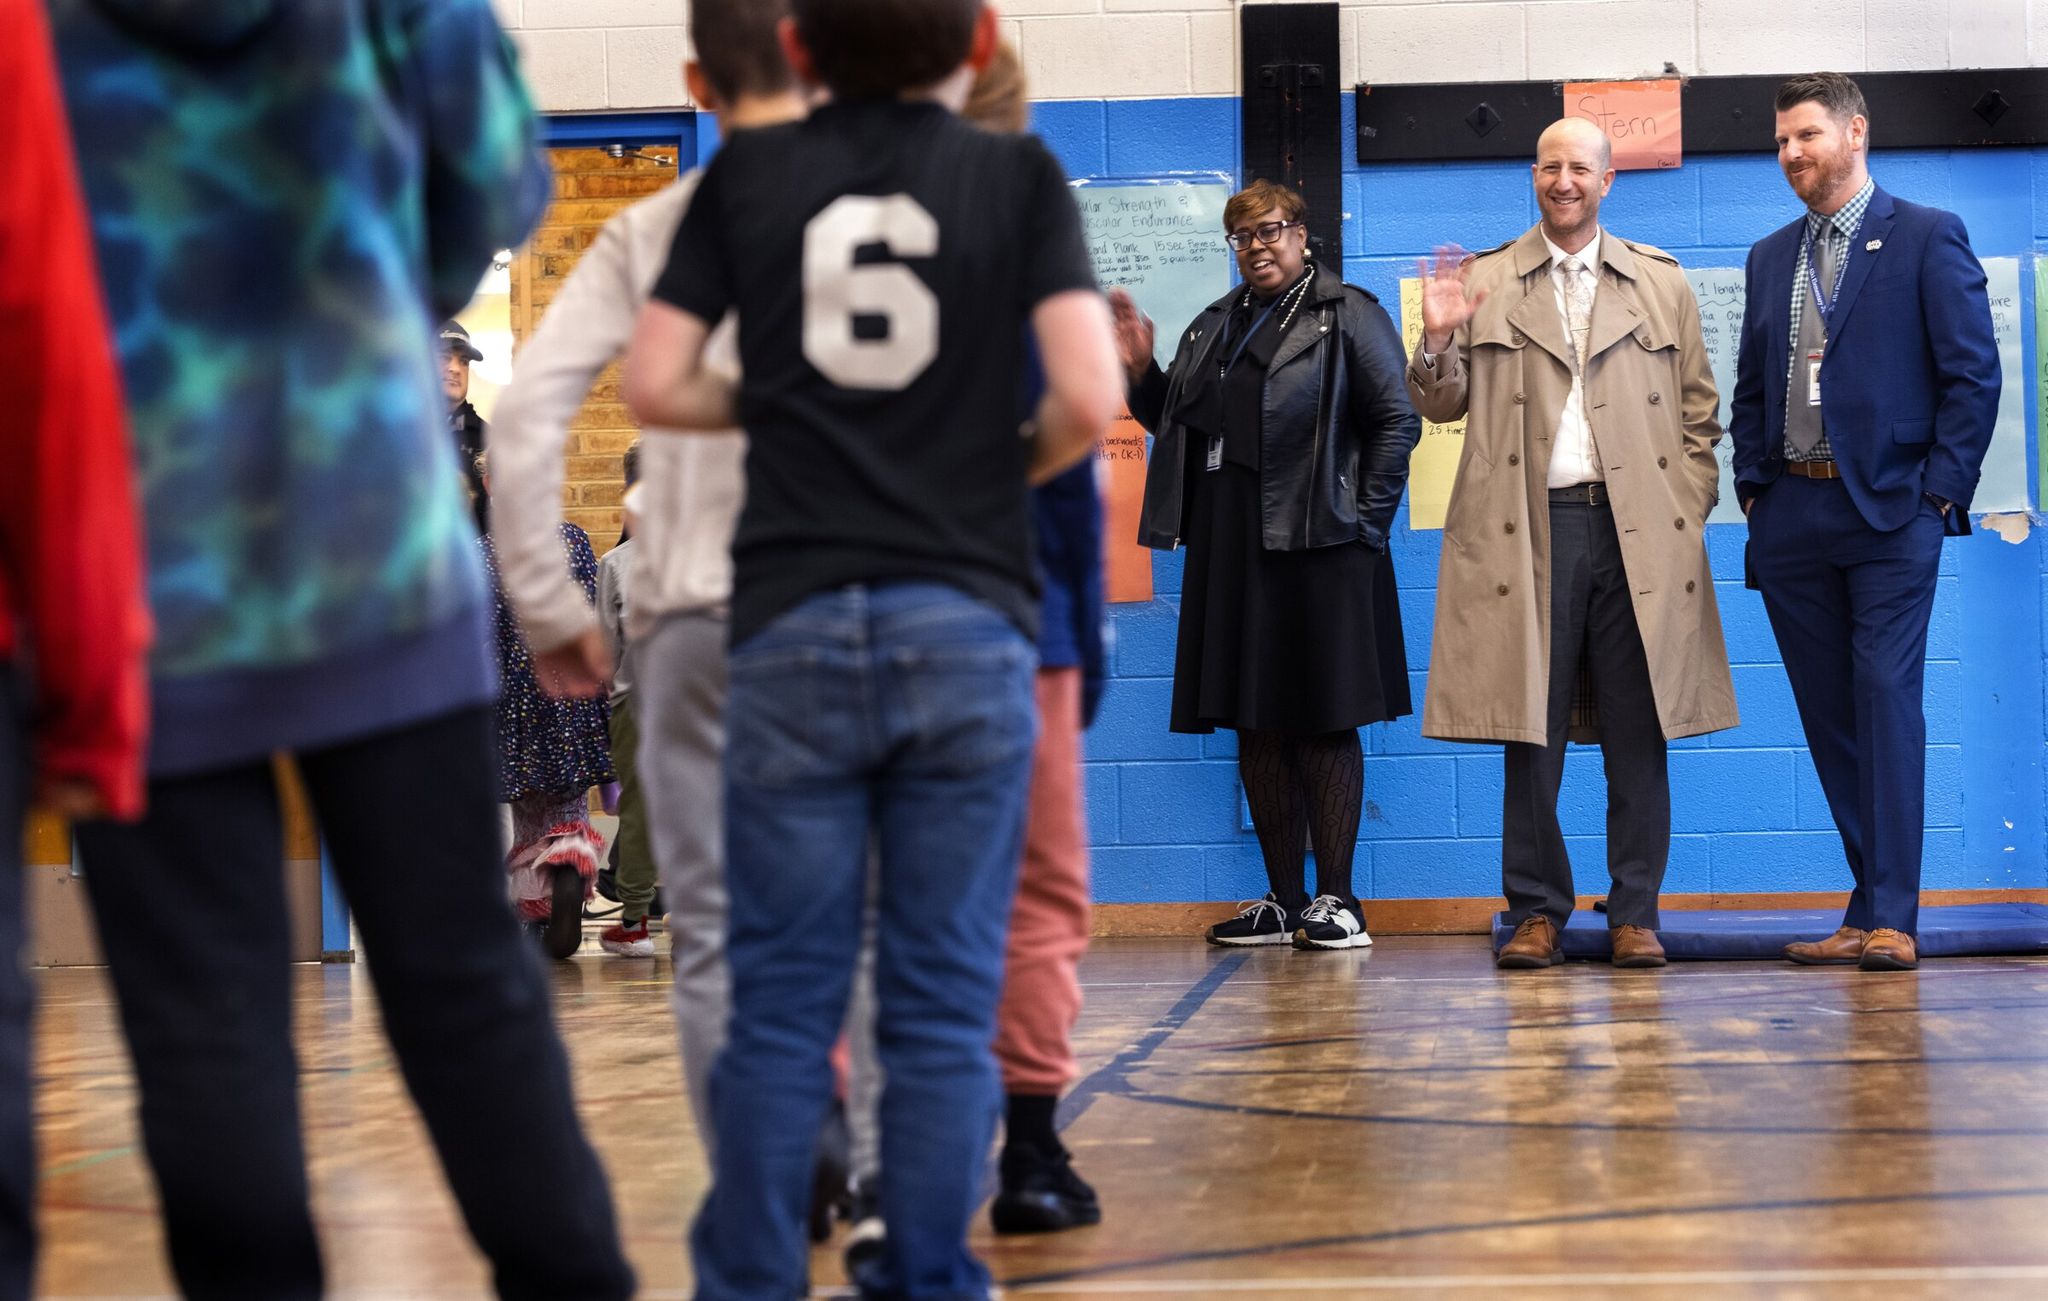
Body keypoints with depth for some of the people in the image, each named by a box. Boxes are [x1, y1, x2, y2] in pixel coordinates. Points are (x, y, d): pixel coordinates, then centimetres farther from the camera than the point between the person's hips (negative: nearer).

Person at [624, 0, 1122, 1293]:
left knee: (782, 1002, 6)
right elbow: (1089, 396, -8)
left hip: (794, 625, 1)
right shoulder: (1018, 175, 2)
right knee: (944, 1009, 4)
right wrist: (1015, 465, 12)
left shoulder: (748, 174, 6)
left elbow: (655, 383, 3)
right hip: (967, 624, -1)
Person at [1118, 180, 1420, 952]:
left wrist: (1365, 520, -9)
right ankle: (1282, 900, 15)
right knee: (1255, 724, 7)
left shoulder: (1348, 315, 1)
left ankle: (1335, 898, 3)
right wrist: (1139, 370, 5)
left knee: (1324, 721, -3)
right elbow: (1176, 421, 22)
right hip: (1229, 548, 6)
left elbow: (1396, 419, -4)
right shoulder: (1214, 327, 20)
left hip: (1316, 545, -6)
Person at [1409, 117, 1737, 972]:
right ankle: (1536, 913, 8)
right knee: (1530, 734, 0)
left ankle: (1635, 915, 9)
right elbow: (1440, 406, 9)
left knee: (1638, 737, 1)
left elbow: (1699, 411, 14)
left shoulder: (1662, 284, 15)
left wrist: (1688, 510, 3)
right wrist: (1438, 340, -10)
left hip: (1639, 535, 1)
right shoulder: (1483, 284, 12)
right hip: (1527, 532, -1)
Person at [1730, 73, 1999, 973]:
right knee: (1828, 715, 5)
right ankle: (1875, 904, 12)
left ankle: (1890, 917, -9)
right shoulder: (1770, 257, 17)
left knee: (1886, 701, -10)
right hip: (1792, 519, 6)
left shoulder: (1927, 238, 1)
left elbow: (1974, 375, -4)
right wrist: (1753, 486, 8)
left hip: (1889, 511, -5)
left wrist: (1939, 492, -9)